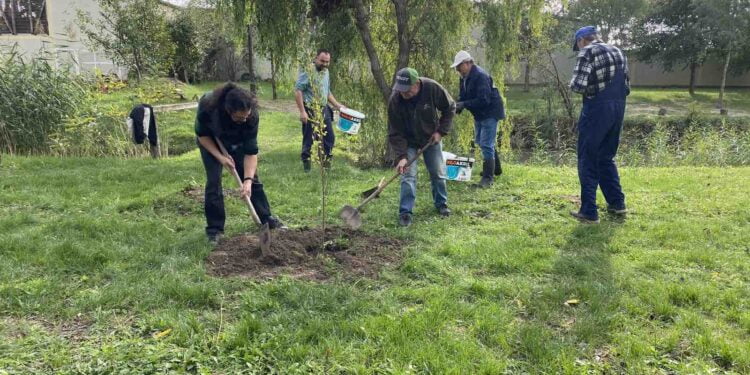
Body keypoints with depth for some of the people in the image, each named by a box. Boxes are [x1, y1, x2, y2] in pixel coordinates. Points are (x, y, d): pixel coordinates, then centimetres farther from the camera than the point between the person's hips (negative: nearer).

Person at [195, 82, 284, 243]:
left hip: (237, 141, 1)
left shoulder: (251, 115, -37)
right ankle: (214, 229, 0)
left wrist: (248, 180, -39)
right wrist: (220, 156, -28)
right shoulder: (207, 105, -40)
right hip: (210, 141, -1)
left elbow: (251, 151, -31)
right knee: (214, 181, -10)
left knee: (252, 176, -1)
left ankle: (267, 218, 13)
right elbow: (202, 134, -21)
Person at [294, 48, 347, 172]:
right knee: (308, 140, 1)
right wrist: (302, 111, -22)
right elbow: (298, 91, -17)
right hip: (310, 111, -7)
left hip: (324, 110, 8)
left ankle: (327, 162, 23)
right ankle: (306, 165, 13)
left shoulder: (325, 72, 12)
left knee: (330, 138, 10)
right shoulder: (307, 71, -13)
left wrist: (337, 105, 17)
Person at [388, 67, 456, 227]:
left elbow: (450, 108, -10)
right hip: (408, 141, -1)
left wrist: (441, 131, -14)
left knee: (438, 173, 9)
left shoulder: (433, 88, -29)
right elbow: (395, 133, -23)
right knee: (408, 175, -11)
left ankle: (441, 204, 30)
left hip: (431, 138, 2)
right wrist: (401, 156, -30)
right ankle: (405, 212, -3)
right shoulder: (395, 100, -29)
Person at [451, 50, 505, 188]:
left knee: (486, 144, -11)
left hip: (490, 113, -10)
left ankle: (488, 177, -5)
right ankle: (496, 168, 37)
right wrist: (457, 106, -11)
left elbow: (483, 100, -30)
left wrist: (464, 104, -30)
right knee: (480, 141, 20)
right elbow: (463, 97, 10)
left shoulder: (480, 76, -24)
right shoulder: (464, 77, 6)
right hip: (479, 114, 10)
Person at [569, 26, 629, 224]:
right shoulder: (618, 52, 16)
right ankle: (617, 203, 23)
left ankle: (589, 211, 1)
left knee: (588, 161, 1)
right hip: (618, 109, 7)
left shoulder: (588, 52, -7)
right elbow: (627, 87, 15)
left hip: (596, 110, -7)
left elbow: (578, 85, -18)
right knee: (606, 158, 20)